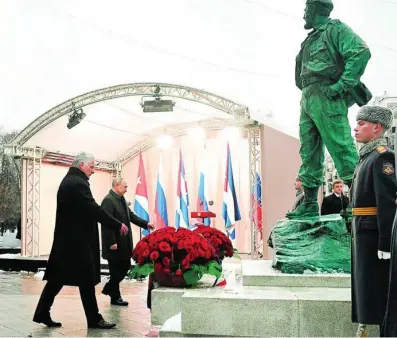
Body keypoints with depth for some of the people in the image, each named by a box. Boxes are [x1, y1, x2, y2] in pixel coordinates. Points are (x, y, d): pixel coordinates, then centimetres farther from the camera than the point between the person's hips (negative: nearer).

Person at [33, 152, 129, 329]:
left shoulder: (68, 180, 14)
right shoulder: (78, 183, -17)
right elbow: (94, 210, -22)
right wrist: (118, 225, -17)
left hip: (67, 238, 10)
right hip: (77, 239, -10)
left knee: (57, 278, 12)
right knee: (87, 279, -1)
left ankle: (42, 313, 16)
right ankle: (94, 319, 7)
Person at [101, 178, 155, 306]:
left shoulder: (122, 200, 12)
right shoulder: (108, 200, -18)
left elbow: (131, 216, 19)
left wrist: (145, 224, 8)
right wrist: (112, 242, -24)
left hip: (124, 242, 9)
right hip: (115, 243, -9)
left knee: (125, 267, 15)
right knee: (116, 270, 3)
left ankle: (109, 288, 31)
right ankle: (115, 297, 18)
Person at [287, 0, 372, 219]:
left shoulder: (335, 29, 0)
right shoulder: (311, 40, 25)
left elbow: (361, 52, -15)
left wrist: (342, 85, -19)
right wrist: (306, 94, 11)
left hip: (326, 97, -9)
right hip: (308, 100, 9)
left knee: (341, 147, -12)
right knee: (309, 153, 7)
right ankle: (309, 204, 11)